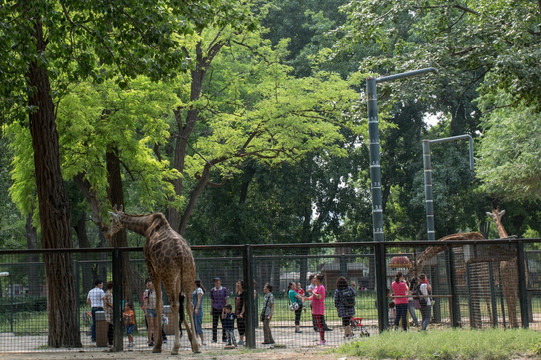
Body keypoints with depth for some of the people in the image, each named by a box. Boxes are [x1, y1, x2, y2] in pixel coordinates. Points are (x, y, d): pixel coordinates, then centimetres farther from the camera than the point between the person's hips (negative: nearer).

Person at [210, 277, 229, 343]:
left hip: (223, 308, -1)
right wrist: (211, 309, 5)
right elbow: (211, 300, 9)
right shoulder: (212, 290, 6)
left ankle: (224, 338, 10)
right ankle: (214, 338, 5)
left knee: (224, 323, 2)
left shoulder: (224, 289, 1)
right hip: (215, 308, 1)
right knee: (214, 324, 0)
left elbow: (227, 299, 1)